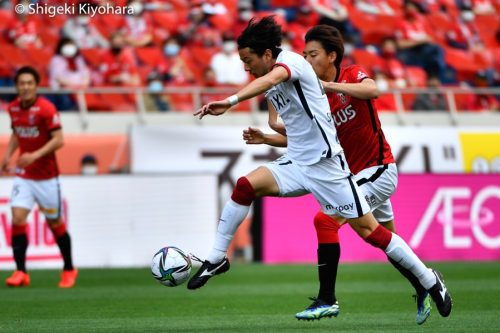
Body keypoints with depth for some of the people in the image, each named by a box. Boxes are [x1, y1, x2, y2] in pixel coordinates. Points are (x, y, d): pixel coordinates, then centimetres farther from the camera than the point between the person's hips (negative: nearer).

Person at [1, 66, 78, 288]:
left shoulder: (46, 108, -15)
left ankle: (69, 270, 27)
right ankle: (20, 272, -11)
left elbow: (59, 140, -19)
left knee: (55, 224, 8)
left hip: (46, 176, -4)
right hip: (23, 176, 4)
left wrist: (35, 155, -30)